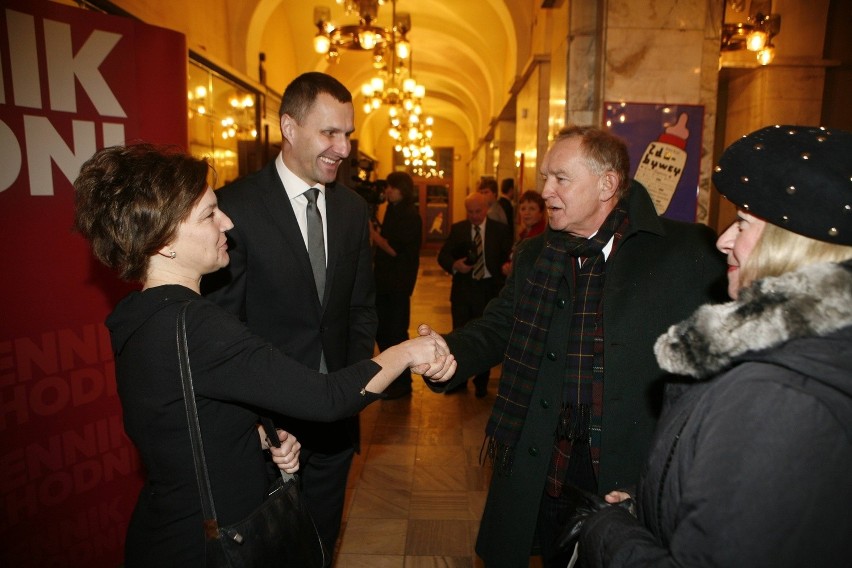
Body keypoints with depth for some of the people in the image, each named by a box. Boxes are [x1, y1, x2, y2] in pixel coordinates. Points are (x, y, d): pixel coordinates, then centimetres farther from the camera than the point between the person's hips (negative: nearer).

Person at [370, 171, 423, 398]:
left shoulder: (410, 216, -13)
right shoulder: (392, 211, 12)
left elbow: (394, 249, -20)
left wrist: (372, 232, -14)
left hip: (398, 283, -9)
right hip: (384, 280, 9)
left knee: (396, 333, 0)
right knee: (381, 331, 15)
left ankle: (402, 382, 14)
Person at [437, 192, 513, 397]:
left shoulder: (500, 230, 1)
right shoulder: (457, 229, 6)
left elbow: (508, 257, -1)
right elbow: (443, 255, 3)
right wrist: (454, 265, -17)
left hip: (489, 289, -1)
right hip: (462, 288, 2)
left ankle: (481, 383, 24)